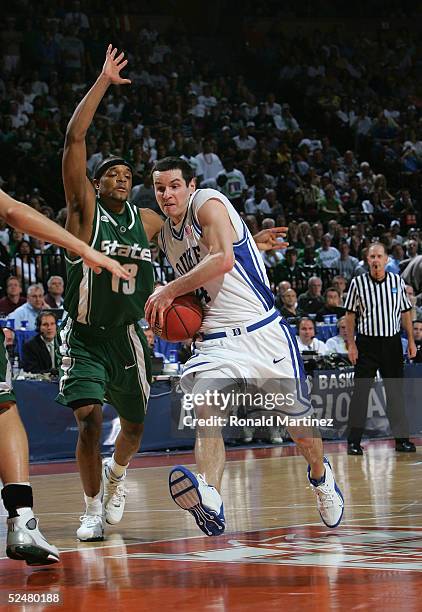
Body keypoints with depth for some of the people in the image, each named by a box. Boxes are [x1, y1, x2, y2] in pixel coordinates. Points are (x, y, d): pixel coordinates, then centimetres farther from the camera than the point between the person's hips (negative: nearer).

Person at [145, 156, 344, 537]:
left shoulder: (208, 204, -9)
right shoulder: (165, 237, 14)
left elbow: (222, 260, -24)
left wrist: (169, 292, -19)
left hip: (262, 331, -5)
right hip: (214, 341, 5)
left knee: (296, 417, 11)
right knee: (205, 414, -23)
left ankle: (321, 477, 41)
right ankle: (210, 501, -44)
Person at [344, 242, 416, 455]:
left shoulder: (397, 281, 4)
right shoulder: (357, 283, -2)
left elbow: (405, 312, 11)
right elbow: (350, 315, 1)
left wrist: (411, 340, 5)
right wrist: (351, 344, -5)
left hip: (392, 342, 2)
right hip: (367, 343, -2)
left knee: (395, 391, 6)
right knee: (361, 391, -4)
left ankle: (402, 439, 13)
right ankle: (354, 441, 0)